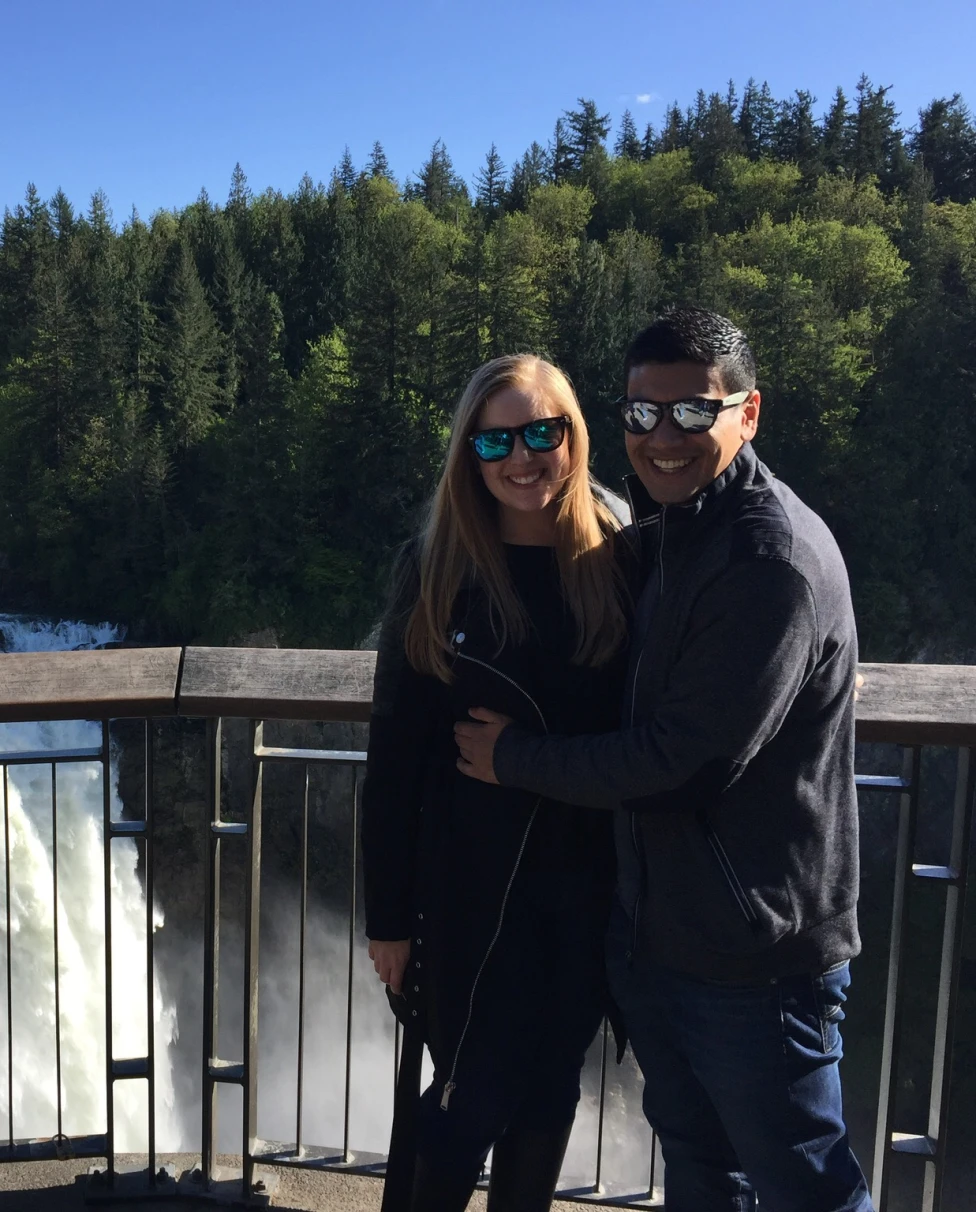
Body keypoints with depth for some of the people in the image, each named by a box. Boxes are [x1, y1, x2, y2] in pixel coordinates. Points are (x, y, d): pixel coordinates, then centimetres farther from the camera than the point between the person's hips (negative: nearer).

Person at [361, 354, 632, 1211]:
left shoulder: (620, 563, -4)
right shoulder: (435, 570, -6)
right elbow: (395, 752, -5)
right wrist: (388, 913, -4)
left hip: (590, 882, 2)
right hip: (470, 882, -1)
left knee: (550, 1087, 18)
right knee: (472, 1097, 9)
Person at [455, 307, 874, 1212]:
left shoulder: (776, 558, -22)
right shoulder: (662, 535, 7)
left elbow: (682, 762, -24)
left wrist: (515, 757, -12)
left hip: (754, 951, -8)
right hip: (658, 932, 8)